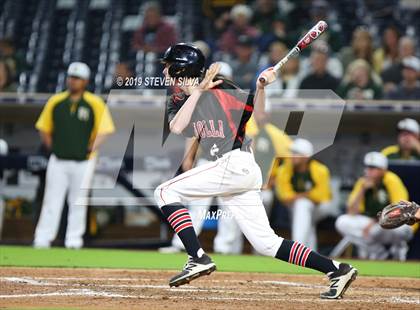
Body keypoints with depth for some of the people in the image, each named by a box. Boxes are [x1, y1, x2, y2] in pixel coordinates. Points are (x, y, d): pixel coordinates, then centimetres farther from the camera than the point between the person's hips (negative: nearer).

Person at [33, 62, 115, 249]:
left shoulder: (95, 104, -3)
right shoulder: (55, 102, 5)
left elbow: (105, 131, -2)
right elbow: (43, 128, 13)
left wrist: (91, 148, -9)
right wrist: (51, 145, 2)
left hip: (83, 162, -1)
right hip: (58, 161, 1)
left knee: (78, 202, 5)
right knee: (52, 200, -1)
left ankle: (73, 240, 13)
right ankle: (42, 239, 0)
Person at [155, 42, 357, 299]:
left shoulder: (219, 90, -3)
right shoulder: (180, 101, 17)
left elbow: (256, 110, -6)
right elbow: (176, 128, -3)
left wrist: (260, 88, -24)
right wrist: (197, 90, -6)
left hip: (236, 164, -8)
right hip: (229, 171, 8)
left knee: (166, 192, -10)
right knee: (266, 243, 4)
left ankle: (198, 258, -17)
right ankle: (337, 270, 5)